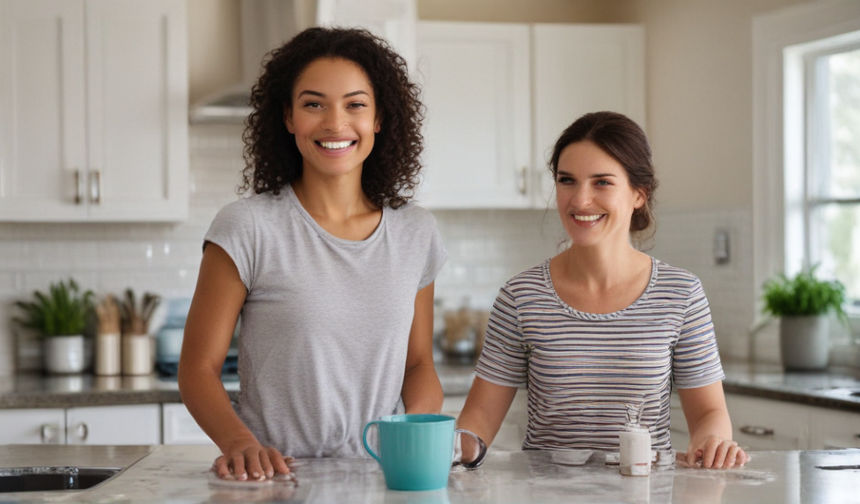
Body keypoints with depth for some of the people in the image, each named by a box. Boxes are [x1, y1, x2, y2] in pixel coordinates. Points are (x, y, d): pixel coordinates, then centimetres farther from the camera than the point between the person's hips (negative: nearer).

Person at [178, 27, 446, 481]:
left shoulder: (416, 235, 8)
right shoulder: (248, 228, -3)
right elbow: (198, 369, -2)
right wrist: (237, 440, -21)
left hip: (382, 479, 1)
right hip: (276, 479, -1)